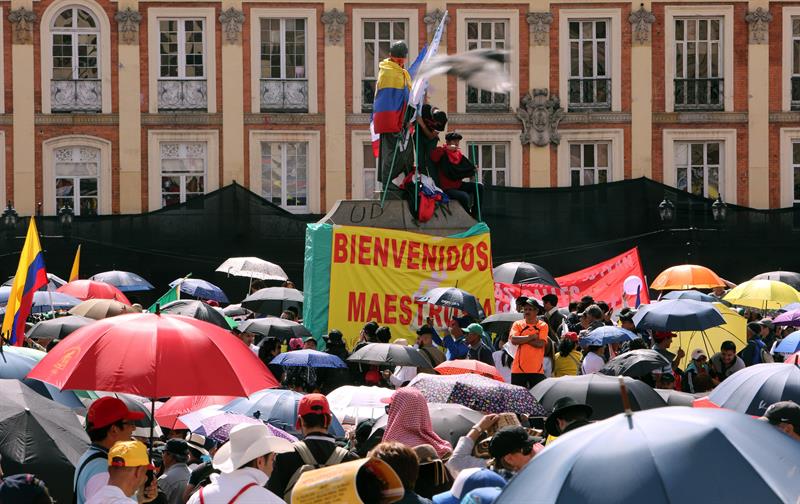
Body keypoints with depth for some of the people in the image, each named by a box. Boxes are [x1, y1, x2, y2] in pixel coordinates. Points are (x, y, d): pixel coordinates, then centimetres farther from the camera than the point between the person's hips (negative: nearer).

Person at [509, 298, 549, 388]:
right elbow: (513, 340, -9)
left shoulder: (543, 326, 3)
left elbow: (540, 343, -10)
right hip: (519, 369, 1)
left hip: (537, 370, -1)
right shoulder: (518, 324, 7)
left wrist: (522, 340, -6)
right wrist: (531, 337, -8)